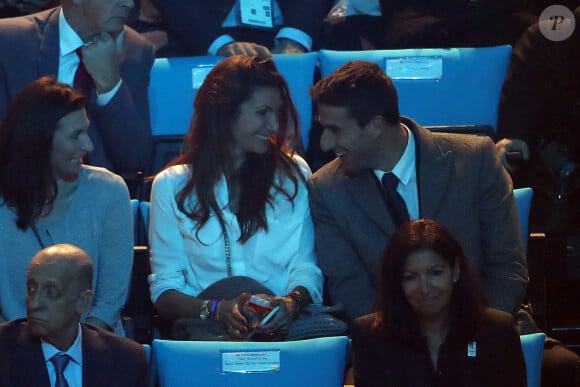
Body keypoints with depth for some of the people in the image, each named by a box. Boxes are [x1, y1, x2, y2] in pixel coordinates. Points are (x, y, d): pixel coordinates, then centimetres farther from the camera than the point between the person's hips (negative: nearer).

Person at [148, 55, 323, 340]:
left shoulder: (294, 175, 16)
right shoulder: (172, 186, 11)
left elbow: (307, 270, 11)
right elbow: (164, 290, 6)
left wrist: (292, 303, -13)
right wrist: (216, 309, -15)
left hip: (284, 326, 1)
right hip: (208, 328, -1)